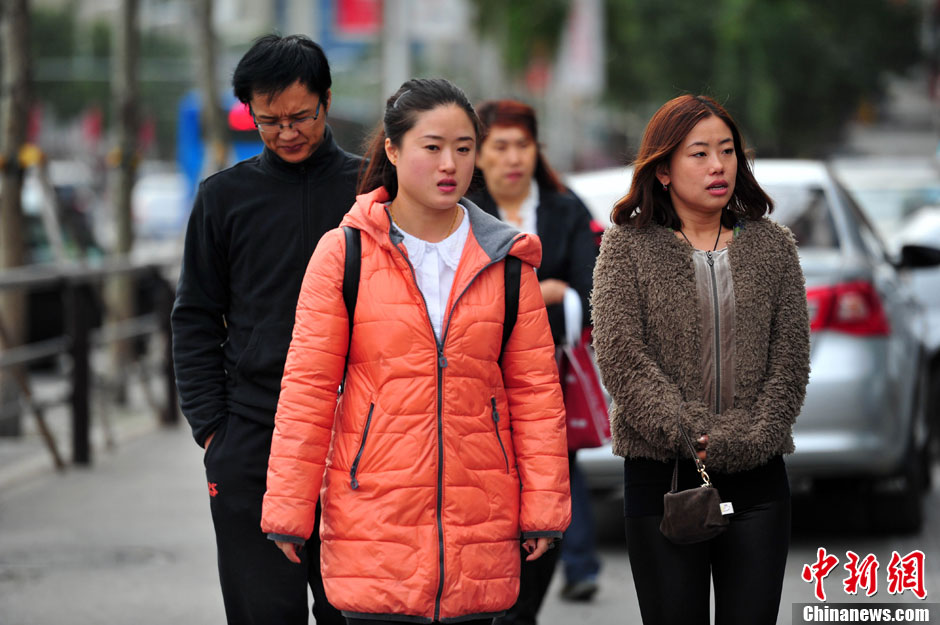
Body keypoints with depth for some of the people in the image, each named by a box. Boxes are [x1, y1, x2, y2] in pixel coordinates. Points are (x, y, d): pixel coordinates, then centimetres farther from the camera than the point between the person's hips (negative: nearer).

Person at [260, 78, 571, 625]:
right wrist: (289, 512, -2)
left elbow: (536, 389, 8)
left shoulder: (505, 261, 7)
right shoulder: (345, 253, 0)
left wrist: (543, 509, 3)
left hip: (481, 521, 2)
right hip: (373, 514, -2)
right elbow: (307, 388, 0)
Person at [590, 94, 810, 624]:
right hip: (661, 471, -2)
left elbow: (790, 361, 4)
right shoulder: (628, 245, 2)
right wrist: (690, 434, -16)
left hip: (757, 475, 2)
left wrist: (747, 439, -9)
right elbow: (621, 358, -7)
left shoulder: (772, 245, 9)